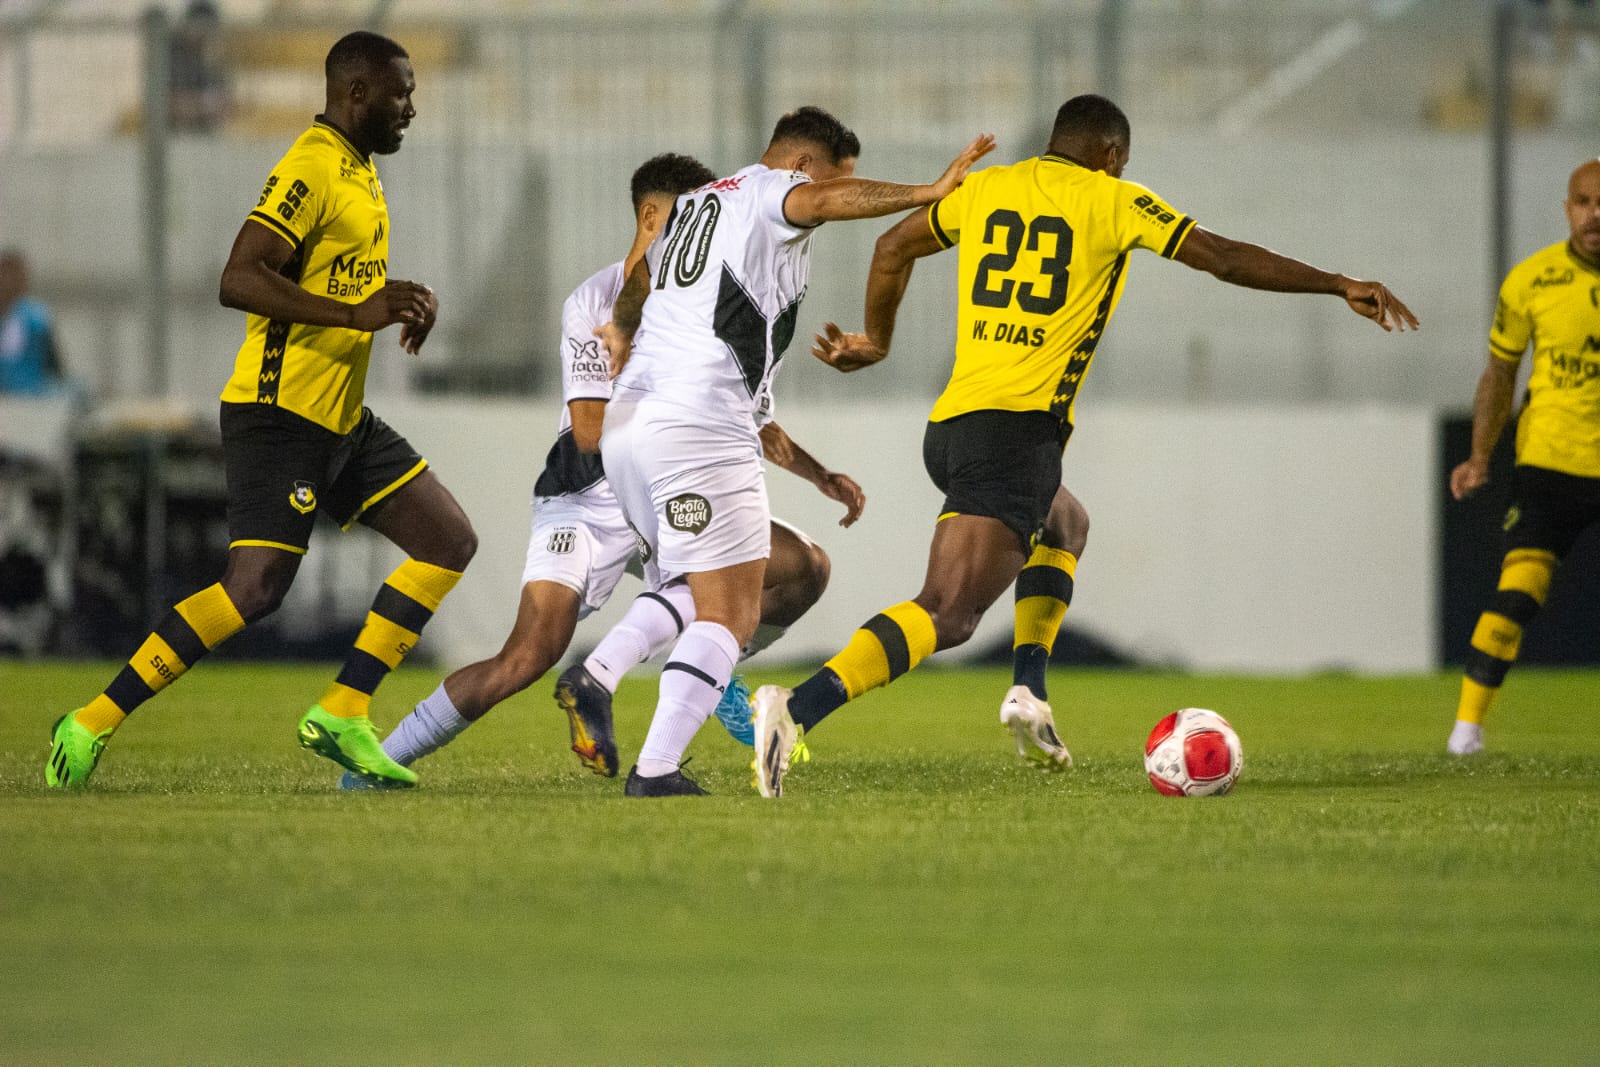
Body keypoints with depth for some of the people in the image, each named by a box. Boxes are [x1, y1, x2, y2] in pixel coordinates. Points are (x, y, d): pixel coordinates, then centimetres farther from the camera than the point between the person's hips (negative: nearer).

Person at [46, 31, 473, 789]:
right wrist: (357, 313, -28)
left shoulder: (357, 170, 16)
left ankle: (342, 712, 6)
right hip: (281, 411, -10)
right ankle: (92, 726, -10)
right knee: (255, 588, -17)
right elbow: (239, 279, -26)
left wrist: (401, 301, 11)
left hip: (341, 420, 10)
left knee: (449, 541, 6)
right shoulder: (311, 169, -15)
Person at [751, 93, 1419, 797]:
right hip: (1019, 428, -7)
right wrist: (1339, 285, 12)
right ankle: (798, 709, -36)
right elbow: (1227, 258, 3)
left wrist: (876, 341, 45)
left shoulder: (986, 189, 17)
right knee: (945, 615, -16)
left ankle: (1028, 691, 15)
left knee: (1063, 528, 33)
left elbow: (893, 248, 29)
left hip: (950, 424, 7)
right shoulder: (1112, 203, 2)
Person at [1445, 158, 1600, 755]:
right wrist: (1480, 456, 0)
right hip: (1549, 459, -1)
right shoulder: (1531, 281, -3)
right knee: (1517, 593, -13)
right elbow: (1500, 372, 8)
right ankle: (1468, 721, -3)